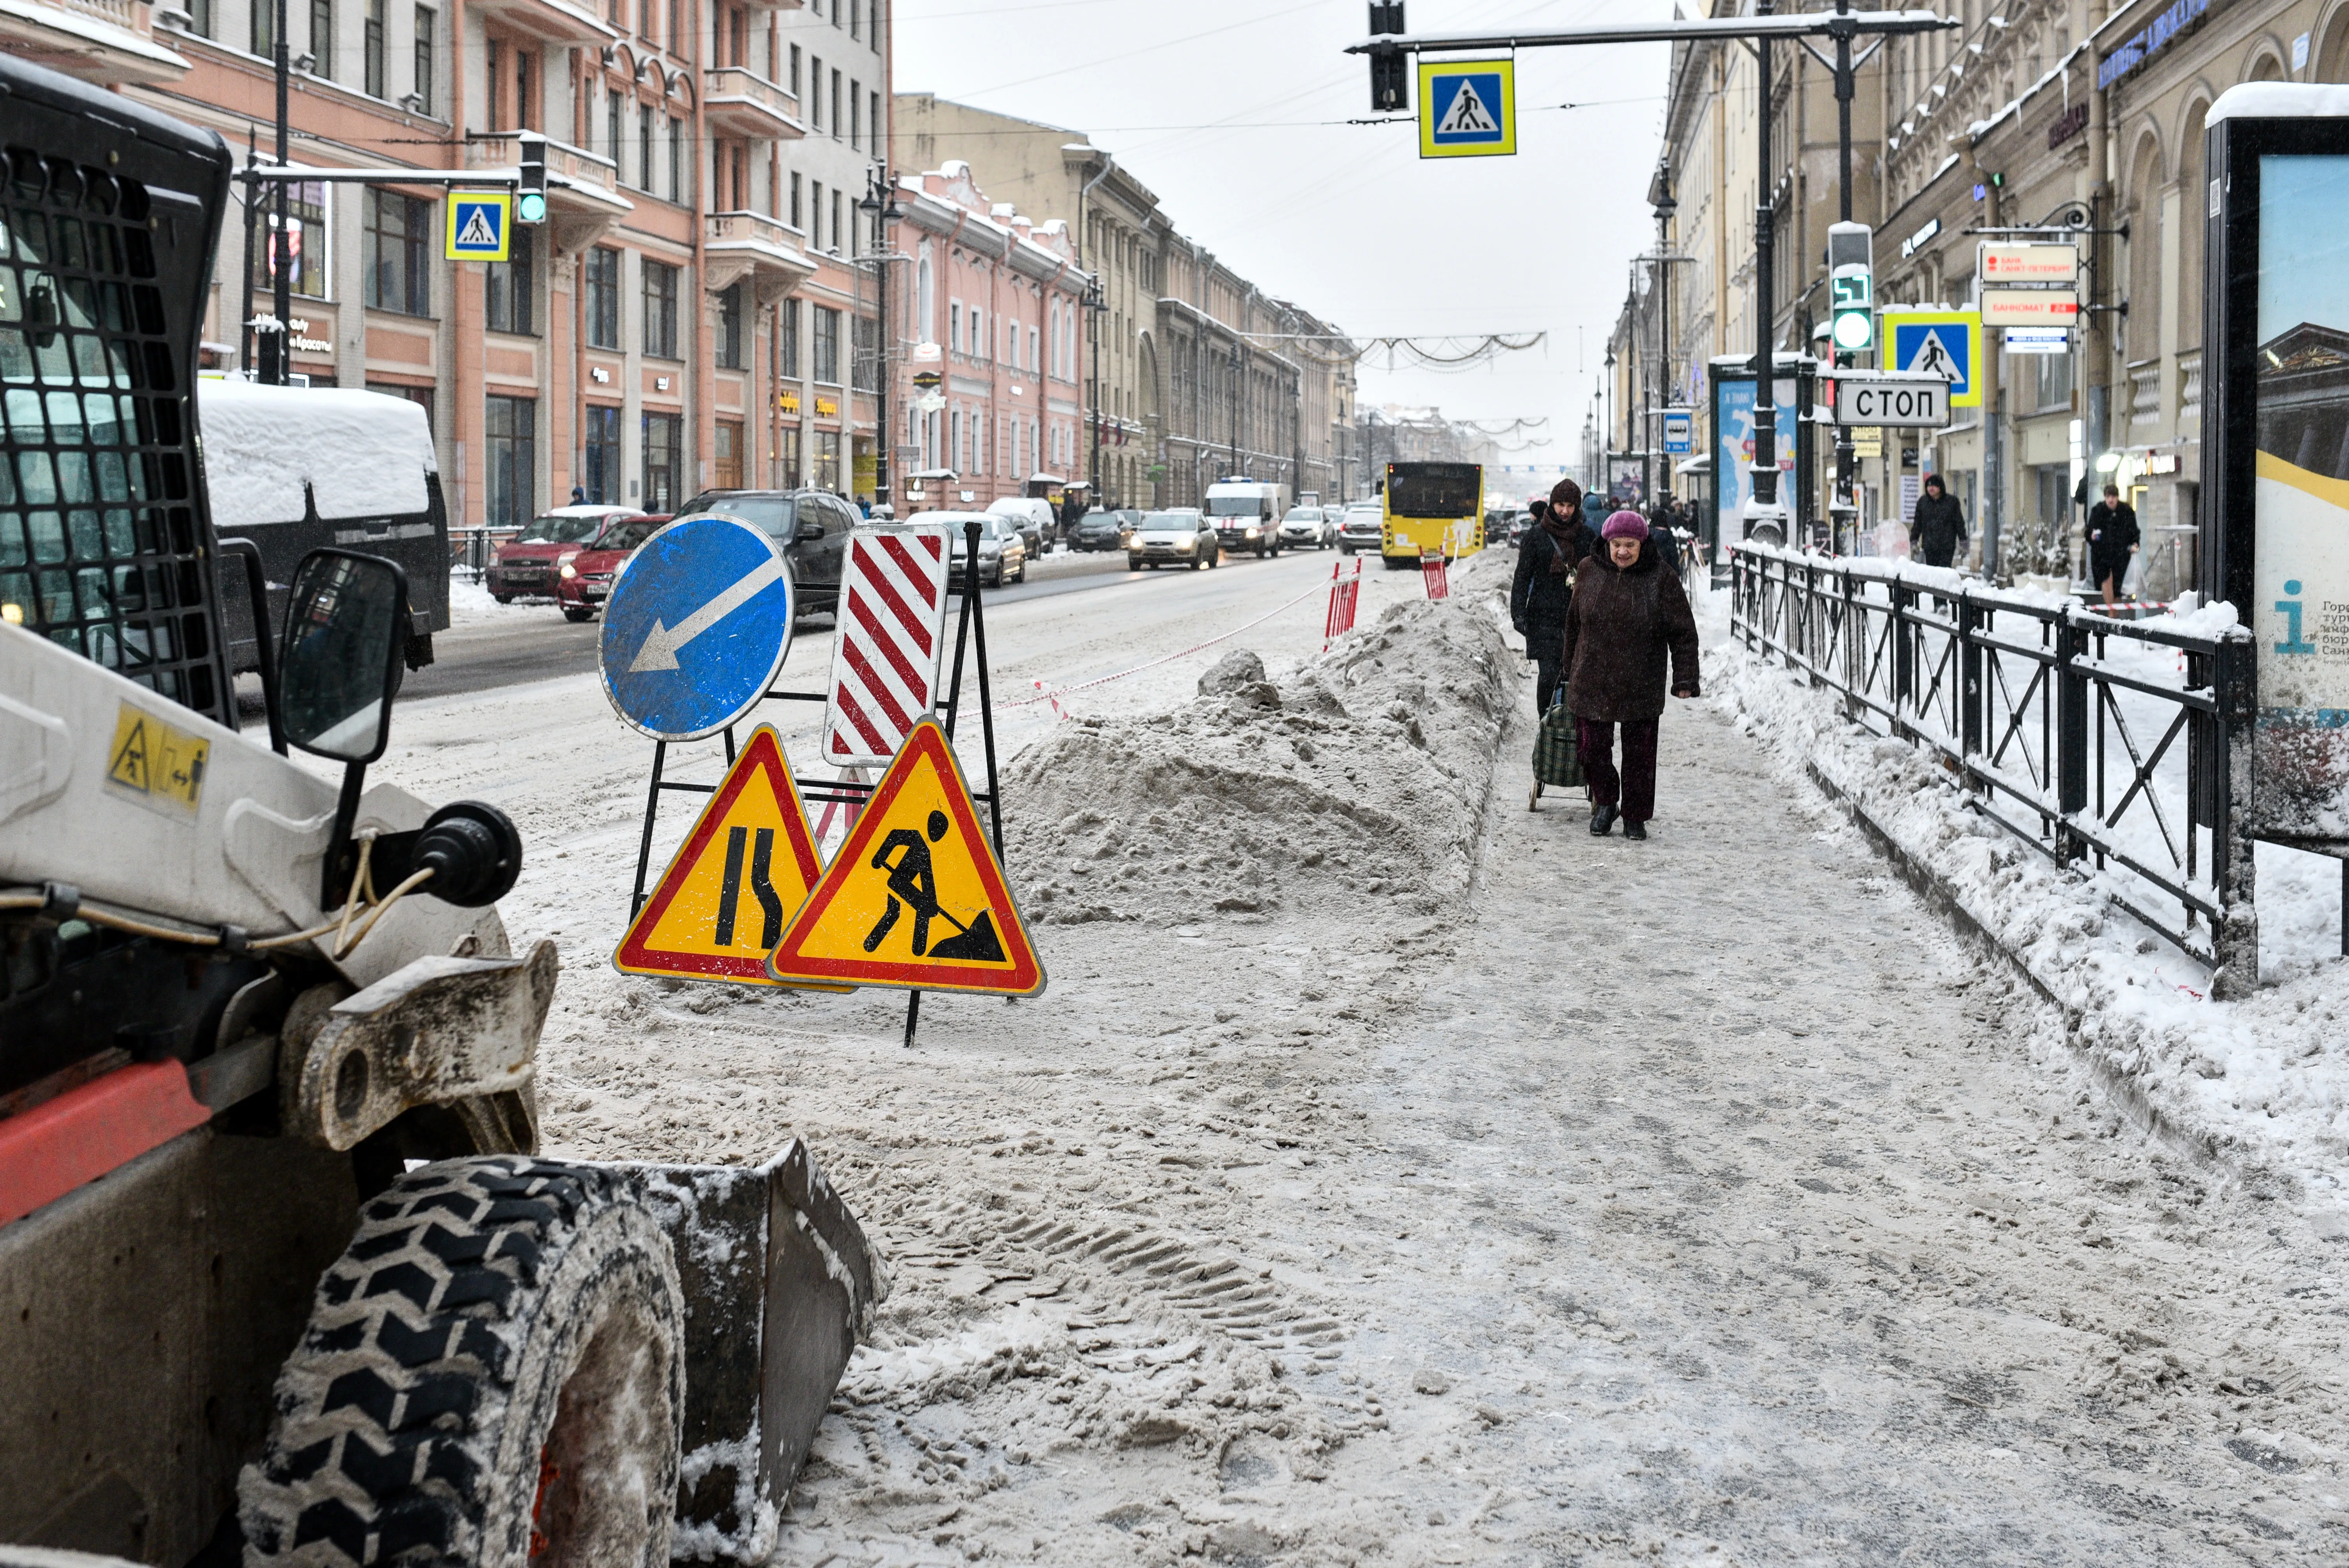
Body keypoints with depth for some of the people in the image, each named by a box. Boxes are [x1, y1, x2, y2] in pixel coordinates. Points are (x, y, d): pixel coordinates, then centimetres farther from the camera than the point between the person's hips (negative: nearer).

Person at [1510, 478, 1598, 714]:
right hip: (1544, 617, -2)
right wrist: (1518, 613, -5)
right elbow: (1522, 577, 4)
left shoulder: (1587, 536, 9)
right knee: (1548, 674, -9)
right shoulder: (1536, 537, 4)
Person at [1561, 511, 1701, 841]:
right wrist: (1571, 668, 19)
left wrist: (1685, 678, -8)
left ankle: (1635, 817, 18)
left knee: (1639, 753, 4)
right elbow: (1575, 622, 15)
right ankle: (1605, 802, 25)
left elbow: (1683, 633, -3)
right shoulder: (1590, 573, 3)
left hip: (1642, 686, -2)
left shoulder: (1662, 581, -6)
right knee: (1592, 747, 1)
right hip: (1592, 682, 2)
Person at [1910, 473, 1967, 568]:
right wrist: (1914, 542, 11)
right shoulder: (1923, 502, 9)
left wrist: (1963, 542, 4)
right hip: (1929, 546, 3)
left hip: (1947, 546, -3)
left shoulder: (1951, 501, 1)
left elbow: (1959, 522, 5)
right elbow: (1917, 524, 14)